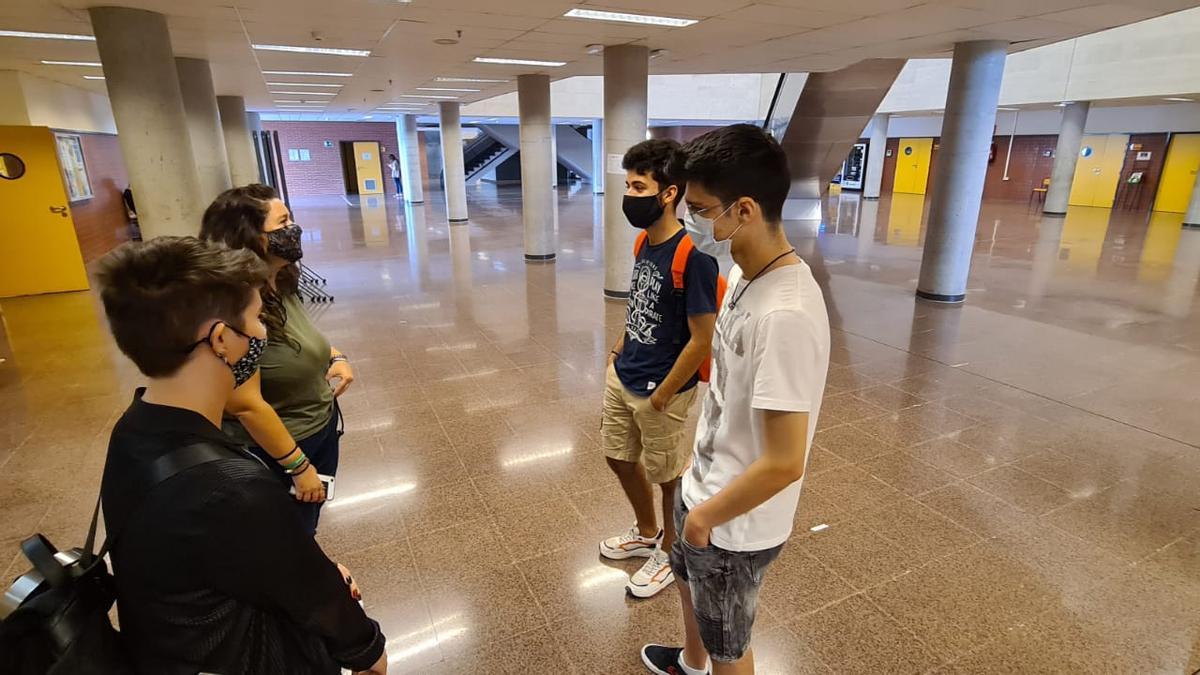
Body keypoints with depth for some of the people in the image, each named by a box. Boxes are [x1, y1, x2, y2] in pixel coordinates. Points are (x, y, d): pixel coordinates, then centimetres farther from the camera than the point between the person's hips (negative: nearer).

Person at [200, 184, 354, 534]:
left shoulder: (281, 286, -3)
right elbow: (246, 404, -27)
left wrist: (335, 357, -4)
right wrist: (299, 466, -20)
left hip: (321, 430, 8)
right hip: (276, 453, -7)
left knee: (307, 530, 27)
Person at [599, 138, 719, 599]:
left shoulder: (692, 257, -24)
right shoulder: (643, 242, 2)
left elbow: (701, 339, -22)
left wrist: (661, 398, -16)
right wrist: (619, 353, 9)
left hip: (660, 391, -8)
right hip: (622, 379, 9)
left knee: (669, 476, 13)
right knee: (619, 456, 22)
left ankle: (669, 553, 39)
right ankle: (647, 533, 48)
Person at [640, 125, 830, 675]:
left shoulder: (786, 315, -33)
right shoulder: (743, 276, -4)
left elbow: (783, 463, -30)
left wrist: (707, 516, -15)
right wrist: (699, 480, 15)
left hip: (734, 526, -9)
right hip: (704, 489, 9)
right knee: (689, 581, 34)